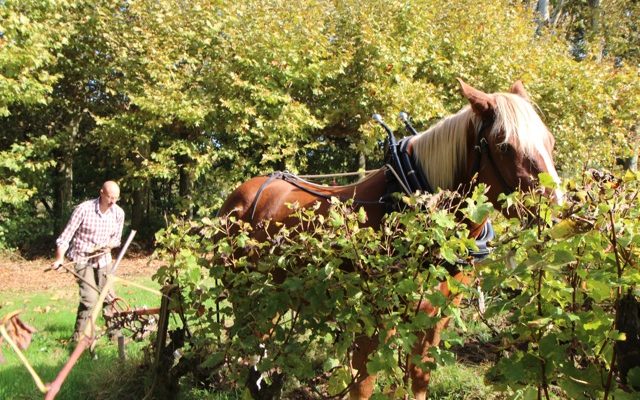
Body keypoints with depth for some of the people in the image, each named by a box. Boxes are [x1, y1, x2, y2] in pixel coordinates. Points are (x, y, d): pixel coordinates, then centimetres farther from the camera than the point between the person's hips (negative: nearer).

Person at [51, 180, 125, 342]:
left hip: (103, 260, 4)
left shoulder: (118, 213, -6)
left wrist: (106, 246, -14)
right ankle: (78, 335, -2)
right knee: (89, 298, -14)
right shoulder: (84, 209, -19)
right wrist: (59, 259, -26)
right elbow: (65, 236, -15)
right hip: (83, 260, -4)